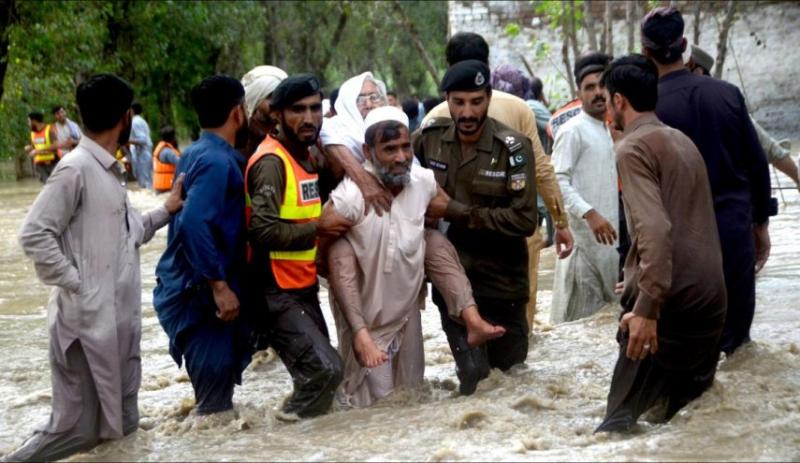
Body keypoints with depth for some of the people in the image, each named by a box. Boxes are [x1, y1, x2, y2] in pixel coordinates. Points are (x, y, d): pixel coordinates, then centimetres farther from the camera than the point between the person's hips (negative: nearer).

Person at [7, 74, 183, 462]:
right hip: (87, 319, -9)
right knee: (76, 428, -8)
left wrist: (166, 210, 15)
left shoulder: (110, 172, 14)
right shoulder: (76, 169, -13)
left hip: (120, 318, 9)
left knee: (121, 426, 11)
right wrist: (75, 283, -16)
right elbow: (34, 235, -17)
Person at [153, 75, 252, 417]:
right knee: (215, 403, -4)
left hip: (196, 290, 10)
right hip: (200, 294, -10)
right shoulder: (217, 161, -17)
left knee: (215, 393, 18)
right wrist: (219, 285, -24)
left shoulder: (197, 154, 13)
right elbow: (194, 224, -27)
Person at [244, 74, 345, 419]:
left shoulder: (306, 157, 12)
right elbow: (263, 231, -26)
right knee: (324, 369, -19)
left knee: (319, 369, 17)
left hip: (304, 288, 10)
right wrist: (317, 229, -18)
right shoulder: (271, 162, -17)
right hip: (277, 292, -10)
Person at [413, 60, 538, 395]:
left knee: (509, 370, 13)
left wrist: (459, 212, -20)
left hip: (502, 280, -1)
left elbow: (524, 220, -18)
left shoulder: (513, 148, -14)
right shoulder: (430, 138, -3)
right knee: (473, 375, -4)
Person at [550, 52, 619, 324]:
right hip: (583, 237, -9)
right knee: (577, 319, -6)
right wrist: (590, 214, -28)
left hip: (606, 239, 9)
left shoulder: (606, 132, 16)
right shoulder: (573, 131, -10)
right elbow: (558, 181, -19)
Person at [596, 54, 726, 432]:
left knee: (622, 418, -7)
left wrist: (647, 305, -26)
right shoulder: (682, 141, 18)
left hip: (668, 300, -8)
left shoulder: (633, 147, -8)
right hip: (709, 296, 8)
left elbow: (654, 227, -21)